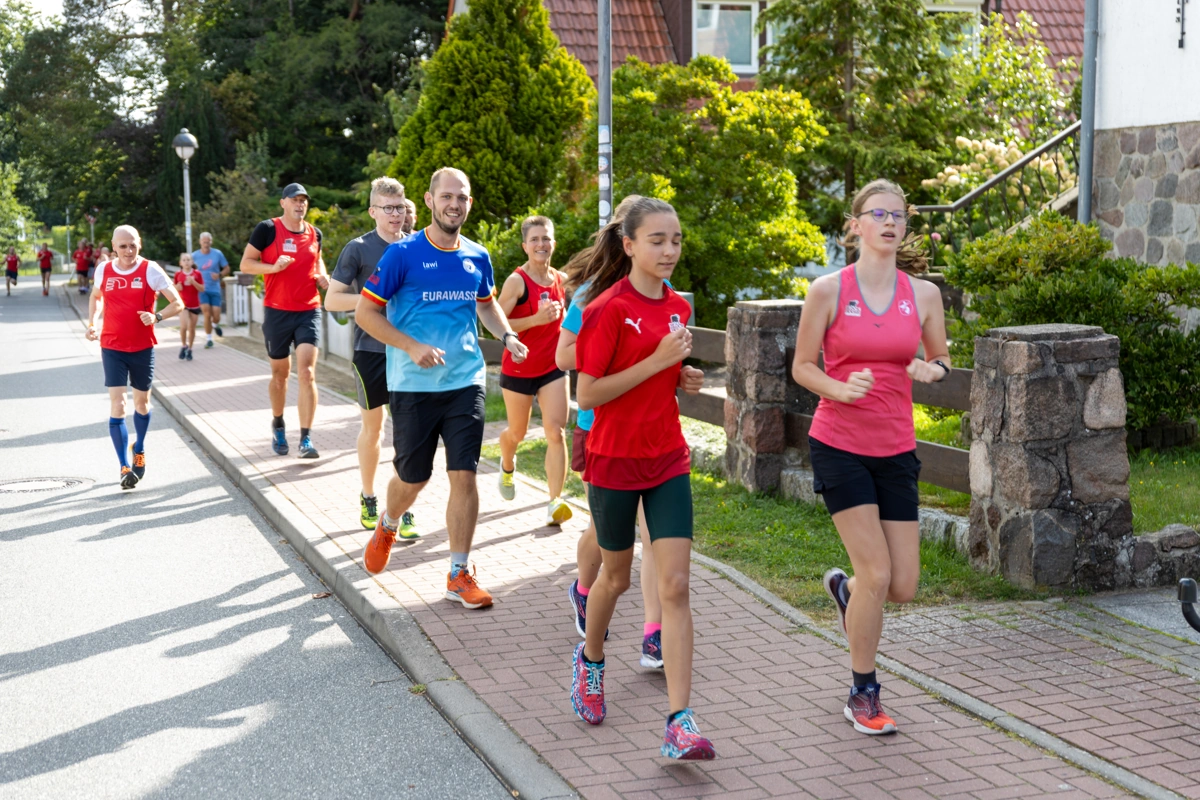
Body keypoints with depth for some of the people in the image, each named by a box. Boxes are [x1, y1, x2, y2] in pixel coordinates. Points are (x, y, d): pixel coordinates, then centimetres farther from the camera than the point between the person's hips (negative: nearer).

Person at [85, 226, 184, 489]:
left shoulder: (150, 270, -10)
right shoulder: (103, 270, -1)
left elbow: (178, 304, -11)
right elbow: (96, 296, 21)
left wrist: (157, 317, -29)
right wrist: (92, 322, 4)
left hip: (142, 347, 0)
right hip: (112, 347, 1)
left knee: (142, 402, 14)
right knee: (117, 404, -10)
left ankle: (139, 449, 41)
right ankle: (125, 467, -10)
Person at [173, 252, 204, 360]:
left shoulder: (197, 273, -1)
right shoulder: (178, 274, 0)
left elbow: (202, 289, -3)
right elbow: (174, 288, 11)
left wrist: (193, 281, -17)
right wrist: (177, 287, -11)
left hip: (195, 305, 1)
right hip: (183, 304, -1)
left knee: (192, 328, 6)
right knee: (183, 326, -18)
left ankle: (189, 349, 21)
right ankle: (184, 346, 4)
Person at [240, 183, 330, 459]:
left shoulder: (314, 234, 7)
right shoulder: (267, 229, -5)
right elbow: (246, 264, -5)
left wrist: (323, 276, 5)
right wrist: (274, 267, -22)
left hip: (309, 312, 2)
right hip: (277, 312, -2)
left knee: (307, 372, -11)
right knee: (280, 373, 12)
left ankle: (306, 439, -11)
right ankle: (278, 425, 36)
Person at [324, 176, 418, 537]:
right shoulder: (359, 248, -4)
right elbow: (332, 299, -6)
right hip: (370, 348, -2)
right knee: (372, 426, 10)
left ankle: (403, 510, 3)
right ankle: (368, 499, 28)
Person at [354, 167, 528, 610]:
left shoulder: (477, 257, 5)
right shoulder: (402, 254, -9)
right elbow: (365, 312, -7)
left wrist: (507, 336, 4)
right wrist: (414, 348, -18)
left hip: (466, 381, 3)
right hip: (413, 385, -3)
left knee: (464, 475, -3)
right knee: (413, 477, 8)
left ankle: (459, 575, 7)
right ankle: (387, 527, 43)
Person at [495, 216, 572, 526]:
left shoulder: (561, 279, 2)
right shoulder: (517, 281, -15)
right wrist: (536, 319, -29)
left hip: (553, 368, 3)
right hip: (518, 369, -3)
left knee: (556, 432, -10)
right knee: (517, 433, 16)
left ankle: (555, 502, -10)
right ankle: (507, 466, 50)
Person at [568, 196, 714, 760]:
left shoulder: (676, 307, 6)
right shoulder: (609, 308, -13)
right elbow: (587, 395, -16)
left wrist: (684, 378, -1)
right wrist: (657, 360, -21)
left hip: (668, 460, 4)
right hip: (614, 459, -4)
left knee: (675, 586, -6)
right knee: (616, 576, 14)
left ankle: (680, 722, -8)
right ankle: (590, 658, 46)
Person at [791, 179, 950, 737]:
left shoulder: (922, 294, 2)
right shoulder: (827, 290, -6)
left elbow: (940, 359, 14)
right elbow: (802, 367, -1)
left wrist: (933, 370, -10)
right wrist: (842, 389, -20)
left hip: (896, 450, 4)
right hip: (839, 445, -4)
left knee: (903, 587, 2)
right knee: (876, 574, -10)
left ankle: (845, 588, 39)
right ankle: (862, 695, 11)